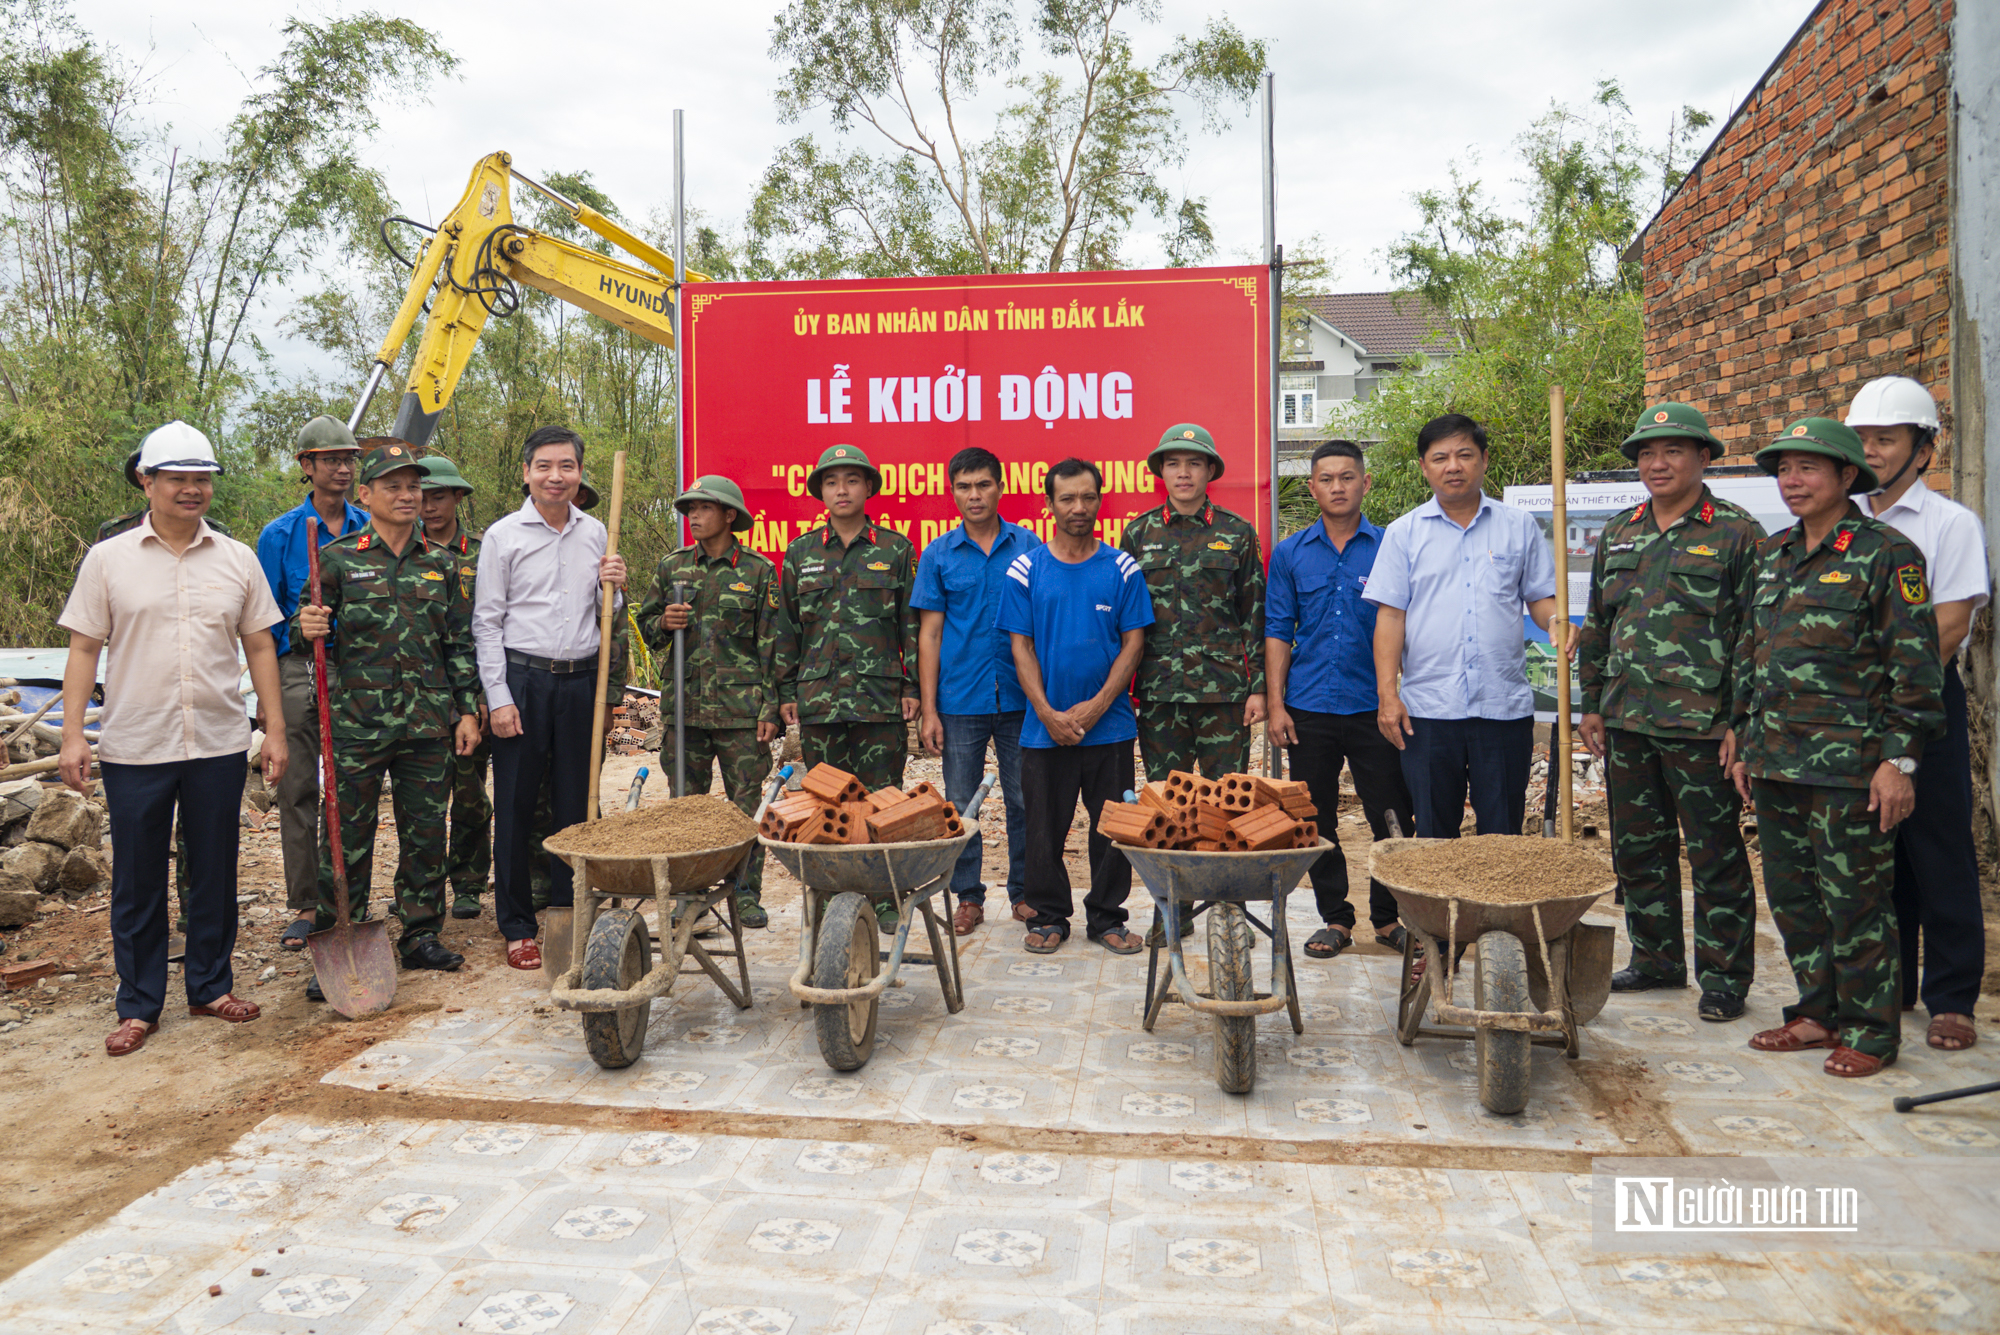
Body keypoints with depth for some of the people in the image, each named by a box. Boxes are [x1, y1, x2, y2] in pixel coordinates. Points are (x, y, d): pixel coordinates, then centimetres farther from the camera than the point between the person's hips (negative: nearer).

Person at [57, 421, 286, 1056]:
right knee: (137, 881, 7)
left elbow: (259, 647, 8)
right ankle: (138, 1005, 19)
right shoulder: (108, 559, 1)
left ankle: (211, 986, 25)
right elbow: (84, 648, 2)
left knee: (214, 873, 10)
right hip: (133, 748, -1)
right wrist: (72, 734, -5)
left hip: (219, 745, 2)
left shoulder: (237, 559, 6)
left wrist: (275, 729, 4)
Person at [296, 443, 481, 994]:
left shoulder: (442, 562, 10)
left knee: (426, 834, 10)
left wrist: (468, 710, 7)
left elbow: (461, 643, 12)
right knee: (348, 837, 2)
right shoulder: (337, 558, 2)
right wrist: (307, 628, -18)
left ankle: (421, 936, 23)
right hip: (357, 722, -2)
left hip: (429, 724, 3)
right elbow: (306, 627, 6)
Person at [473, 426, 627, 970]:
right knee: (515, 806, 2)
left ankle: (569, 914, 20)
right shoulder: (503, 535, 0)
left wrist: (615, 587, -3)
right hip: (522, 679, -3)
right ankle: (517, 926, 12)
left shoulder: (595, 533, 11)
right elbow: (486, 622, -2)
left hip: (582, 680, 3)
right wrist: (498, 697, -8)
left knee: (576, 802, 8)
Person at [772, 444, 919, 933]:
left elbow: (913, 623, 6)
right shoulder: (801, 552, 12)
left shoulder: (896, 549, 6)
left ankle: (884, 900, 10)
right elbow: (786, 626, 13)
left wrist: (913, 686, 0)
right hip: (818, 697, 2)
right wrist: (785, 691, 8)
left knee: (882, 798, 1)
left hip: (881, 694, -2)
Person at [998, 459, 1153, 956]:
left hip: (1110, 726, 0)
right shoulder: (1025, 569, 2)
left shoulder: (1122, 569, 2)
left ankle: (1106, 918, 21)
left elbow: (1133, 643, 0)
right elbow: (1021, 646, 0)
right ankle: (1049, 917, 22)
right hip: (1045, 728, 0)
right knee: (1045, 827, 7)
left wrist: (1096, 706, -10)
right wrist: (1049, 713, -9)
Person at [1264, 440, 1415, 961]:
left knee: (1393, 819, 2)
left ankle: (1389, 917, 19)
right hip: (1309, 708, 2)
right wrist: (1276, 704, -1)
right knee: (1317, 821, 8)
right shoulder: (1290, 553, 7)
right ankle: (1334, 918, 22)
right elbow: (1277, 632, 7)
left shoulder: (1390, 548, 2)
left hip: (1374, 707, -1)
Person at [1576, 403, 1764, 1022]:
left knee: (1715, 855, 3)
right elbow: (1596, 626, 18)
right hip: (1627, 722, 6)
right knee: (1638, 849, 13)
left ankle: (1724, 976, 15)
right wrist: (1591, 704, 13)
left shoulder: (1736, 532, -3)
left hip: (1702, 726, -6)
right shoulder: (1617, 535, 14)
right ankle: (1656, 959, 28)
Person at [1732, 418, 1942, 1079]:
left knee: (1855, 900, 1)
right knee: (1790, 896, 12)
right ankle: (1819, 1015, 26)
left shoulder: (1887, 554, -6)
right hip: (1775, 762, 7)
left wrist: (1900, 760, -13)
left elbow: (1915, 665, -9)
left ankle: (1869, 1031, 14)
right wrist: (1745, 742, 17)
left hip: (1849, 766, -7)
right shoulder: (1773, 555, 14)